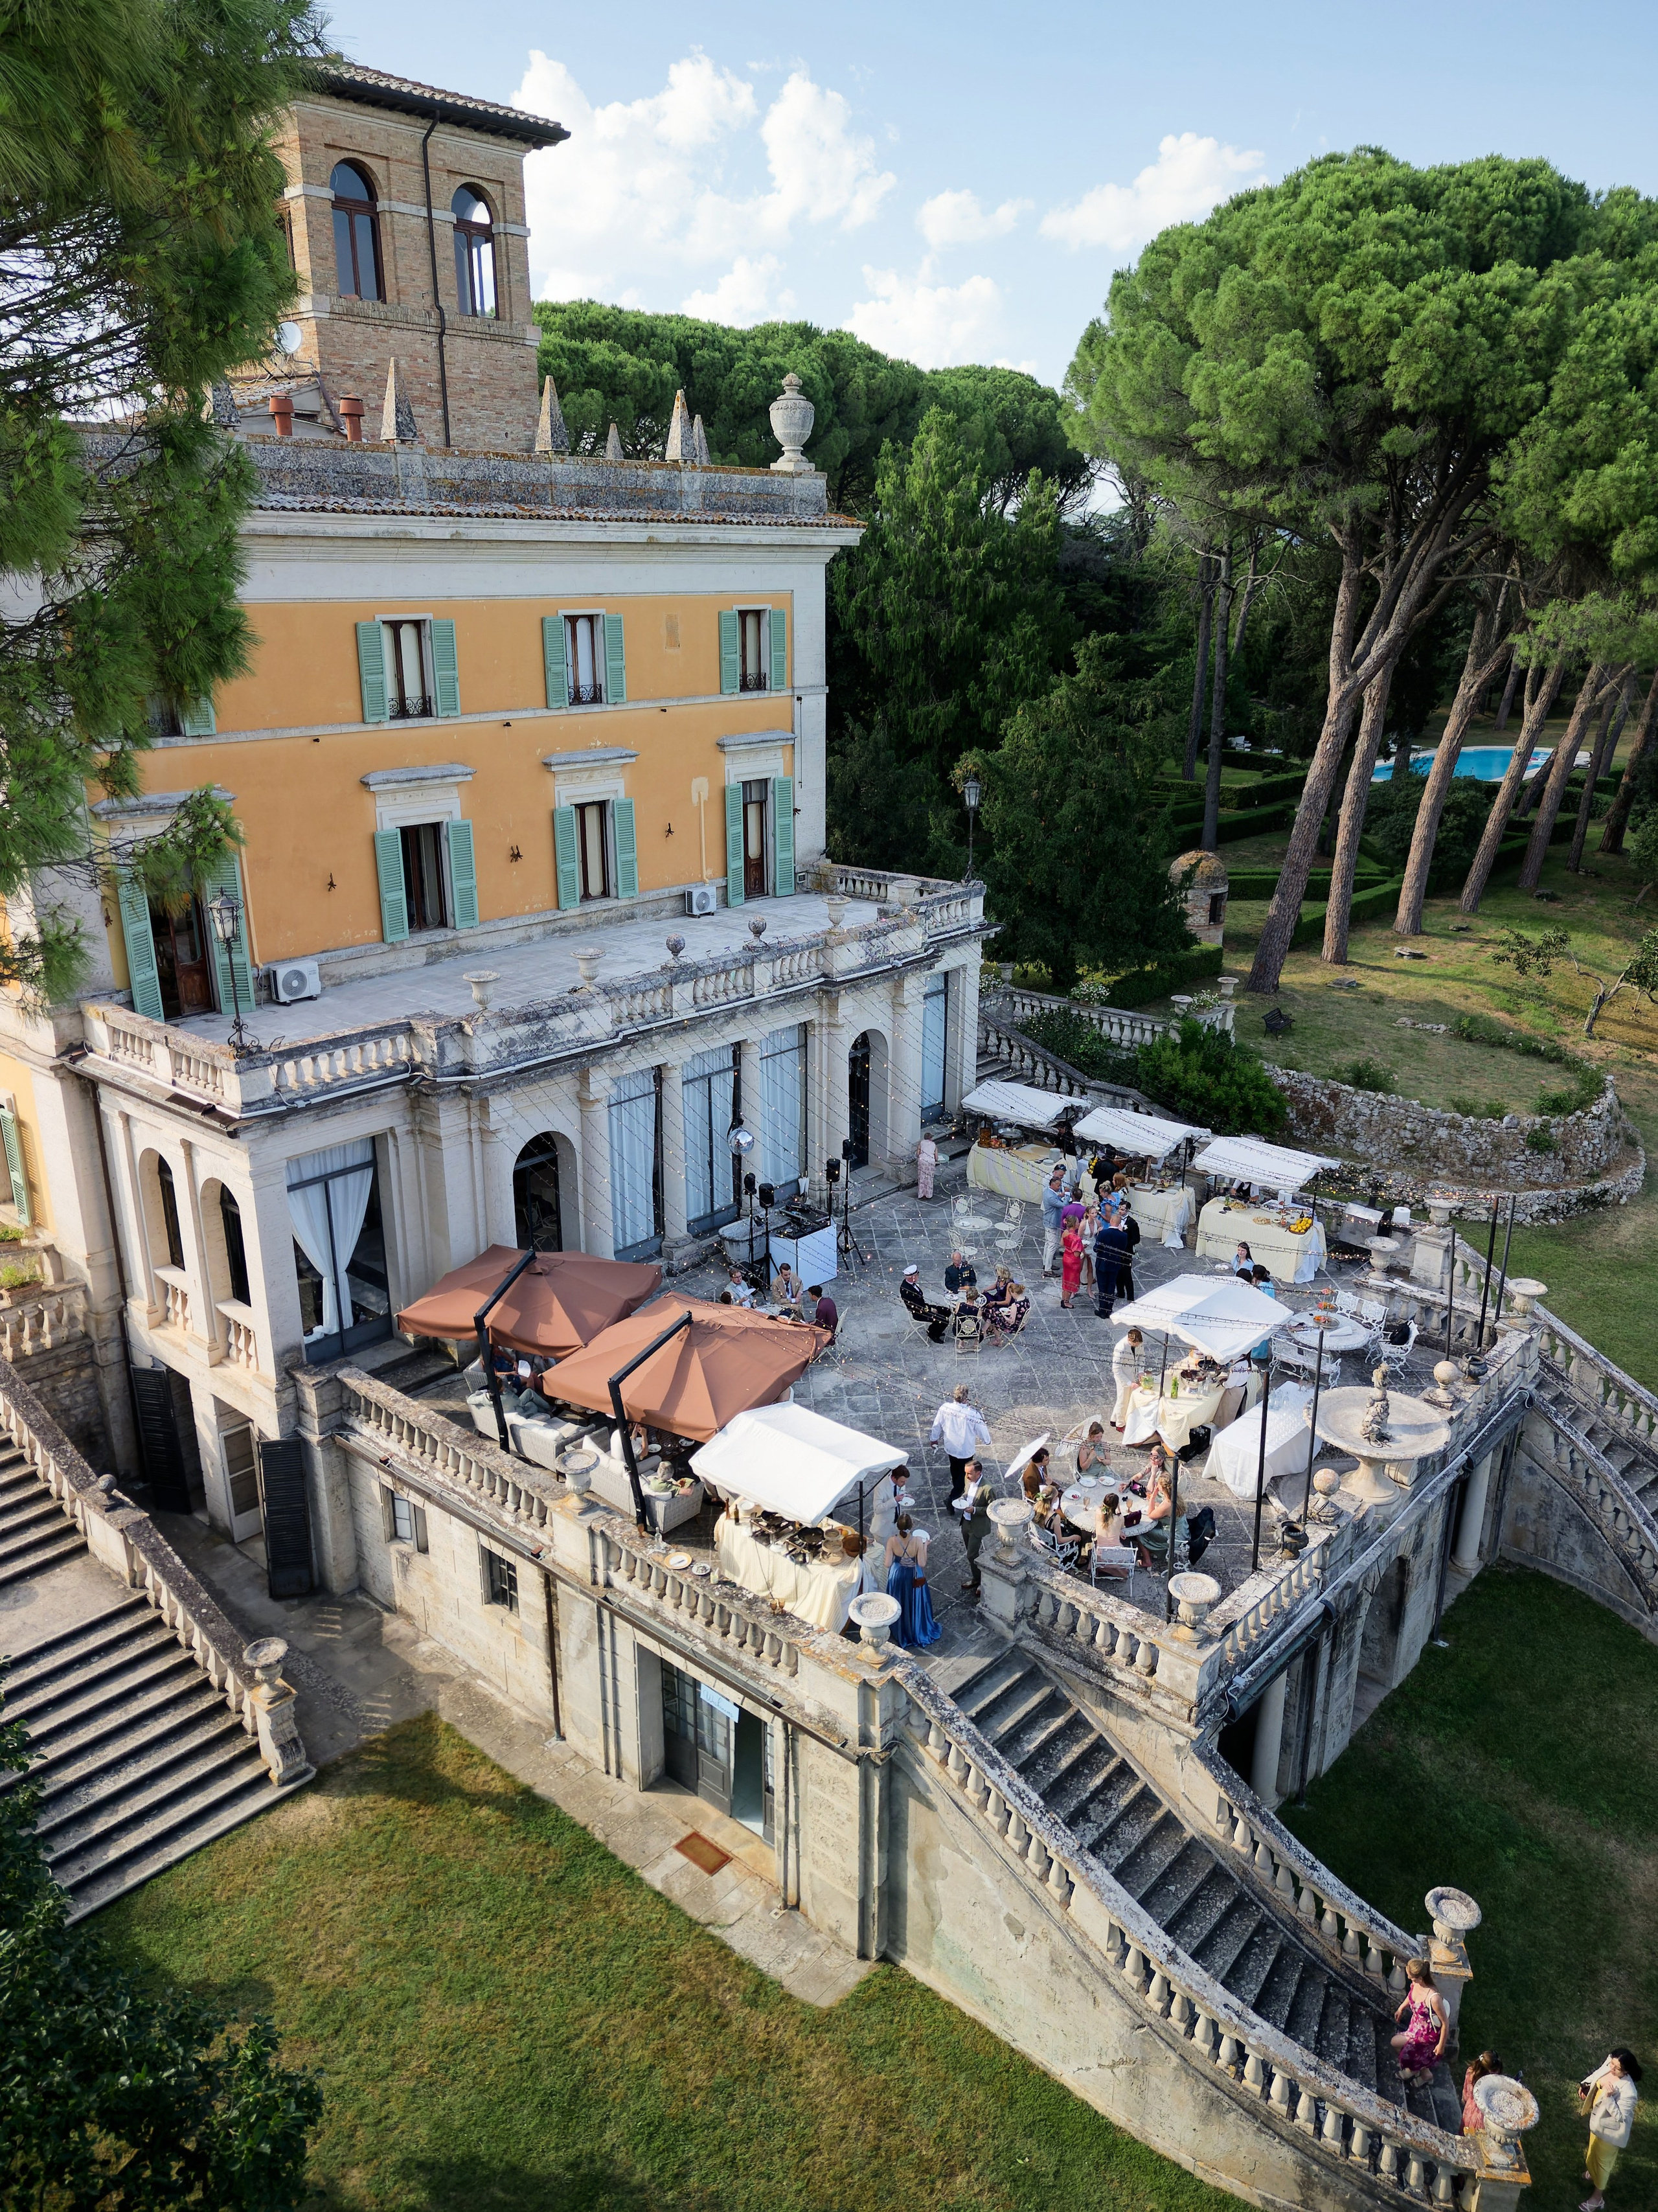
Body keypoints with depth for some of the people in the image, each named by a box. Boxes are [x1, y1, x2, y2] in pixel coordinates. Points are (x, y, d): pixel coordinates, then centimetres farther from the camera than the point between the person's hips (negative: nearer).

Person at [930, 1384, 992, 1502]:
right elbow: (982, 1430, -17)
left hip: (950, 1447, 4)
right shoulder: (973, 1414, -33)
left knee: (955, 1468, 32)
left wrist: (934, 1439, 13)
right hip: (965, 1451, -4)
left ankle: (957, 1488, 56)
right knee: (964, 1474, 20)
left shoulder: (945, 1408, -24)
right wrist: (987, 1441, 7)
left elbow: (937, 1425, -7)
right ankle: (953, 1498, 22)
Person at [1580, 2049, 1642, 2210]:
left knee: (1603, 2159, 16)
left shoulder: (1628, 2091, -40)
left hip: (1609, 2128, -7)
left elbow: (1619, 2117, -33)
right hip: (1598, 2118, 7)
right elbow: (1597, 2076, 2)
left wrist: (1609, 2097, -43)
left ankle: (1597, 2196, 38)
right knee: (1595, 2150, 32)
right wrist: (1585, 2085, -4)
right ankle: (1595, 2174, 61)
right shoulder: (1609, 2065, -21)